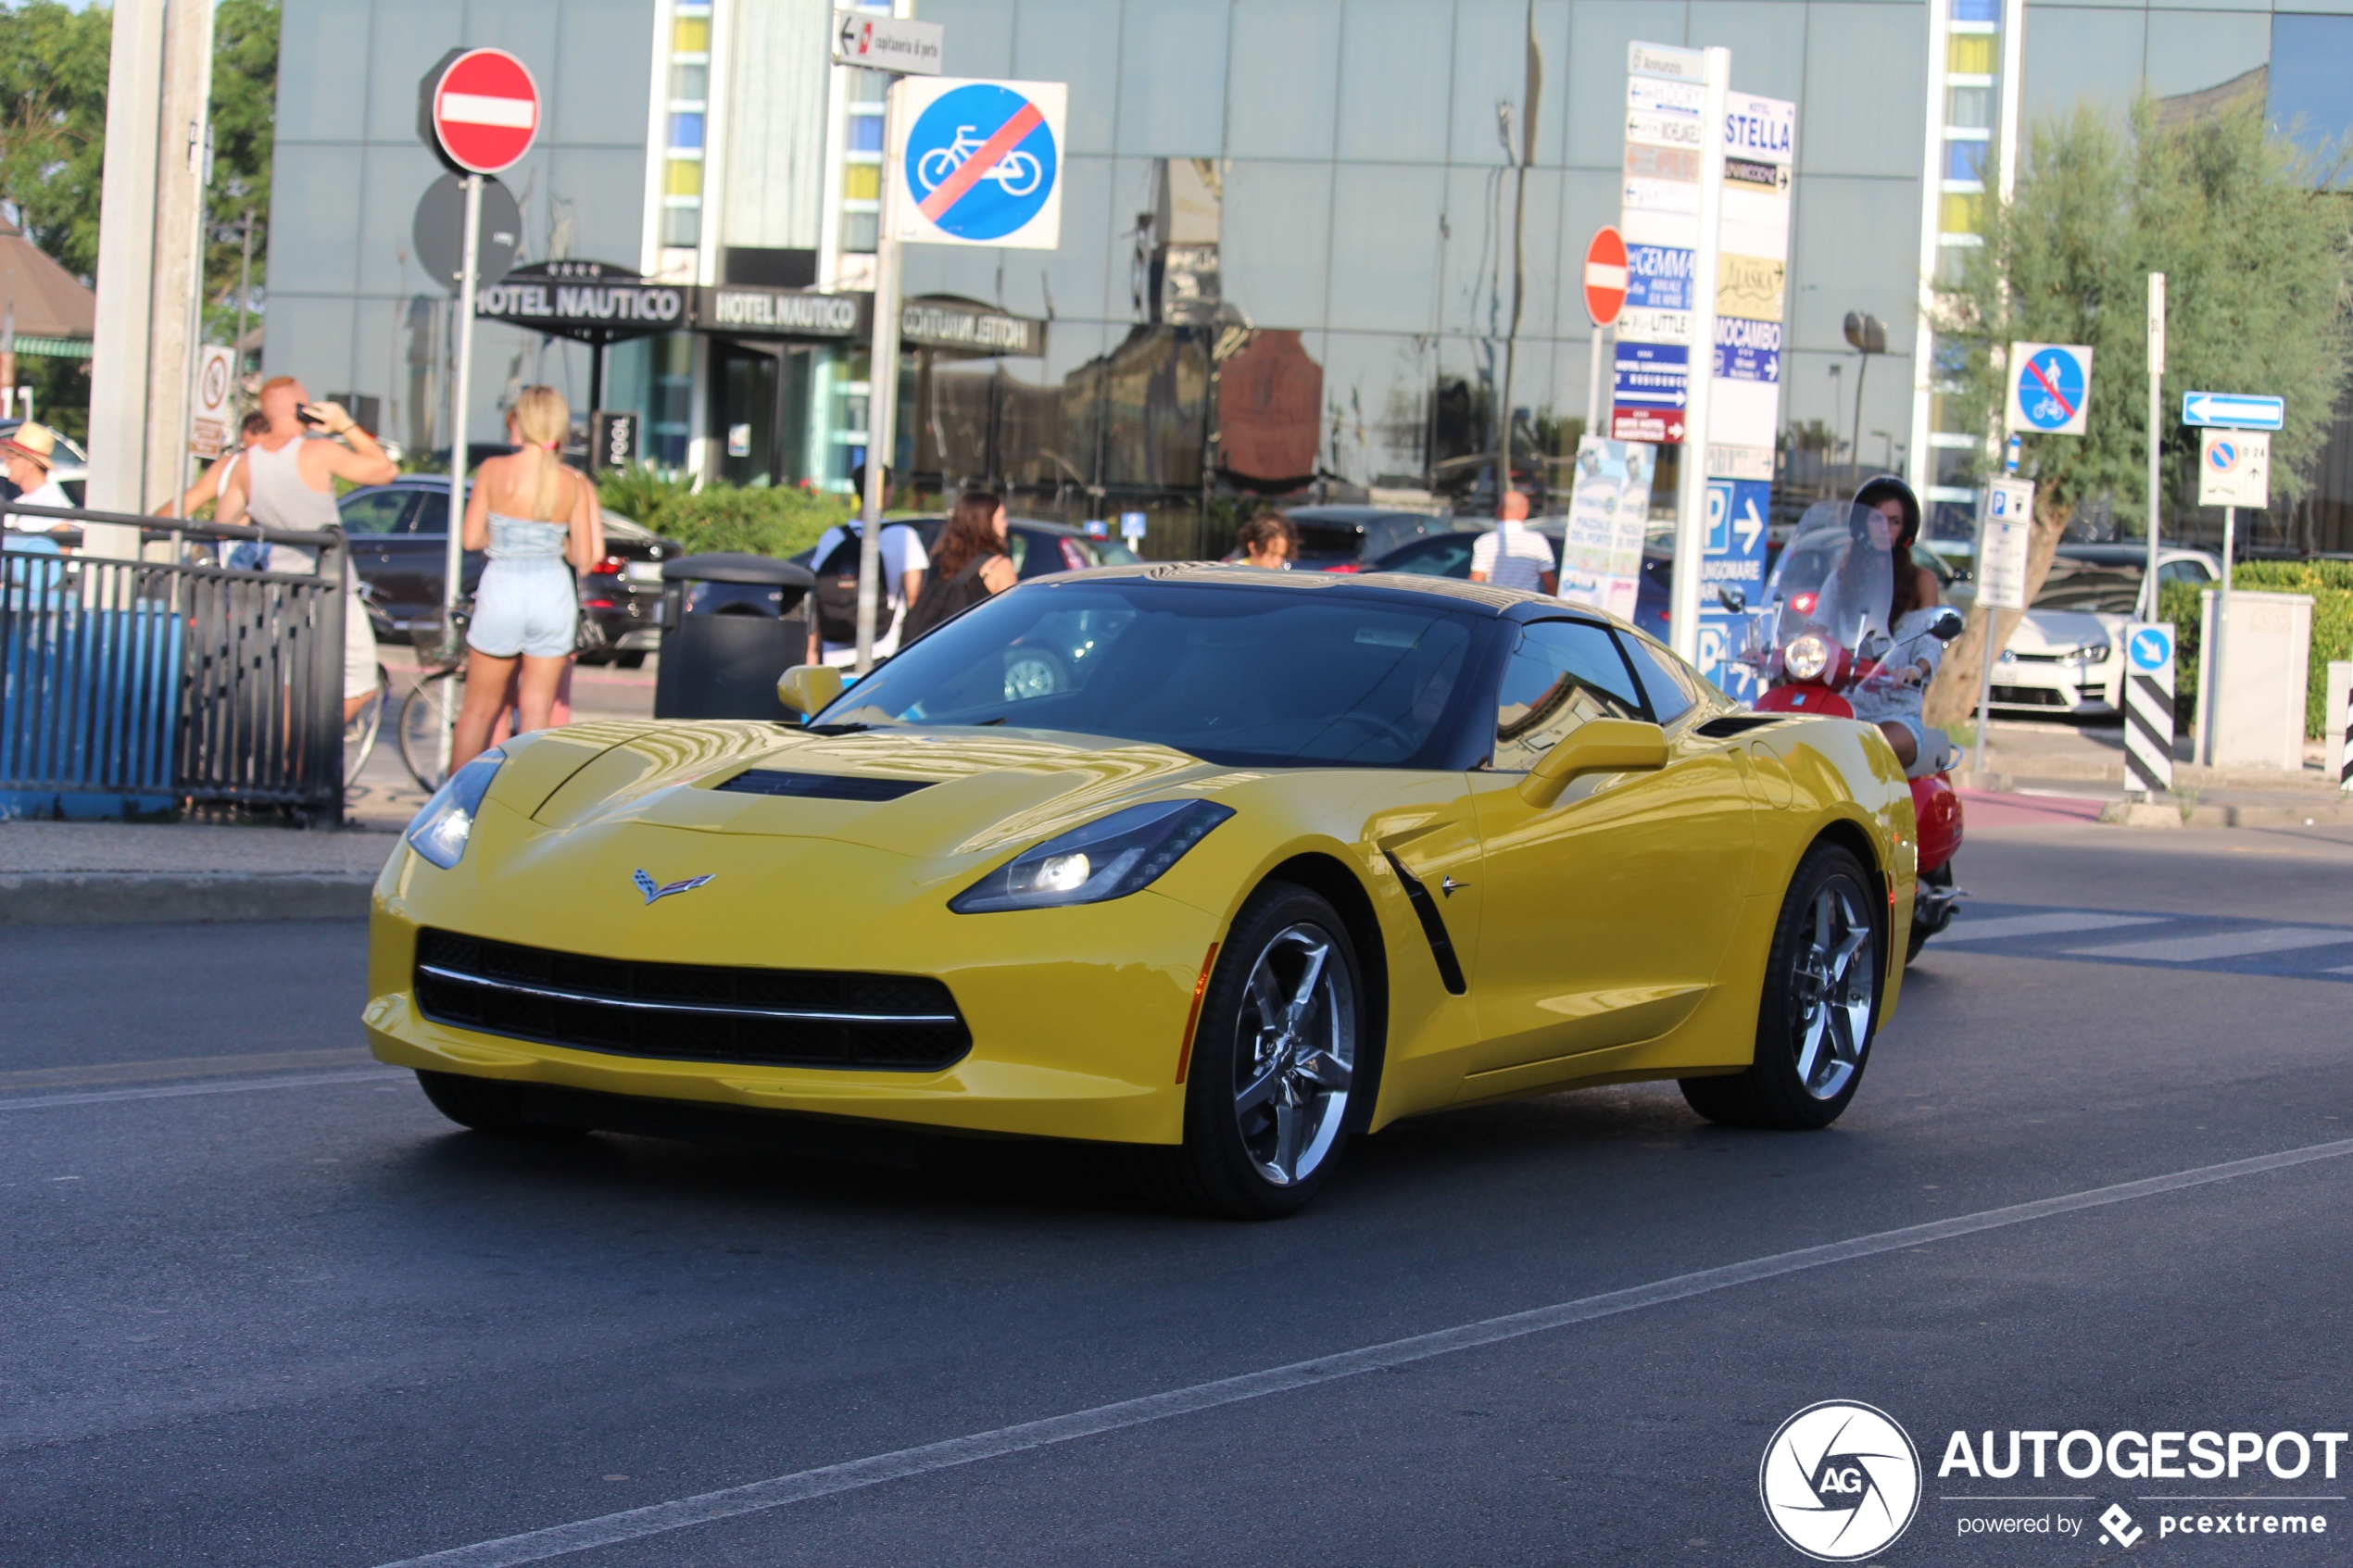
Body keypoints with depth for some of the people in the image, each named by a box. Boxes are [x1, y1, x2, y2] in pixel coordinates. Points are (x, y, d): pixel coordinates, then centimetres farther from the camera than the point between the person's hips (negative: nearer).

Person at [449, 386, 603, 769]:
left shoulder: (494, 470, -7)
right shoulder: (574, 483, -3)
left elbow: (472, 539, -5)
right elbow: (586, 557, -2)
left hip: (502, 592, -1)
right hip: (553, 593, 1)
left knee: (479, 709, 13)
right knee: (537, 711, 9)